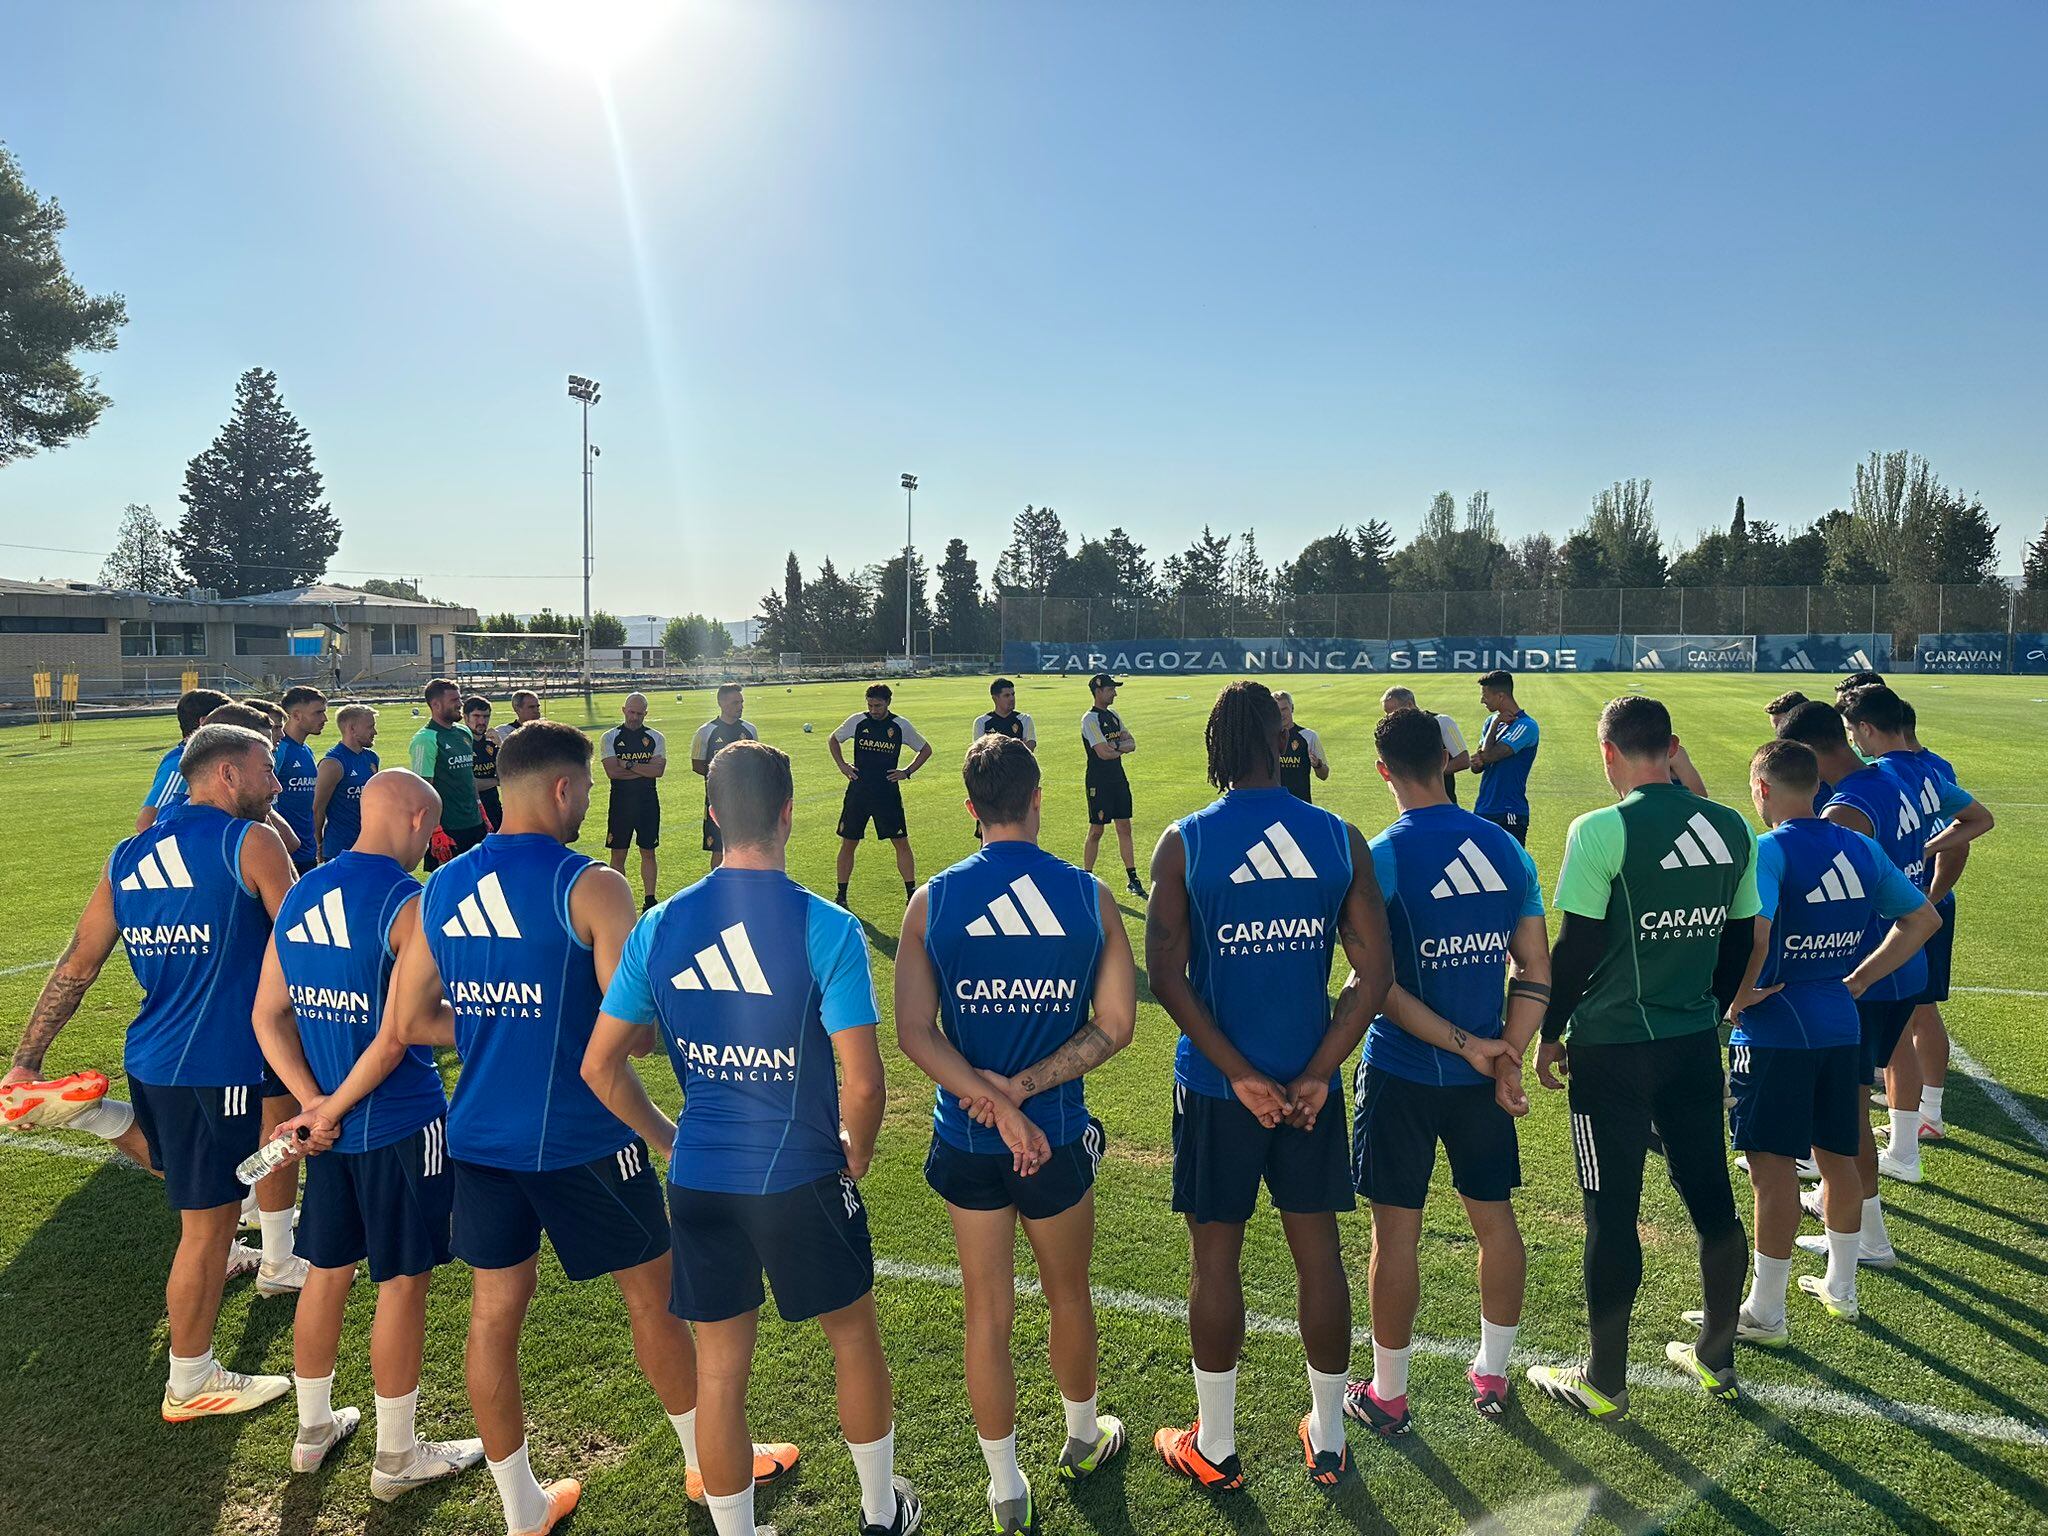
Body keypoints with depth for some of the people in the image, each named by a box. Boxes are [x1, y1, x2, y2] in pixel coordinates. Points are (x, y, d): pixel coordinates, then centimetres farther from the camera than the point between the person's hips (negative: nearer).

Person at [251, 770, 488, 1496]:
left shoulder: (299, 895, 4)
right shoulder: (409, 903, -19)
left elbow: (269, 1015, 4)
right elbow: (398, 1032, -23)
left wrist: (314, 1102, -2)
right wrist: (336, 1107, -10)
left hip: (331, 1126, 7)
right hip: (401, 1126, -7)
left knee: (328, 1270, 21)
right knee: (403, 1282, 7)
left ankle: (313, 1429, 38)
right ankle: (397, 1456, 22)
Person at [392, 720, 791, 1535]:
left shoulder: (442, 888, 2)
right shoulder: (590, 886, -18)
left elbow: (409, 1021, 8)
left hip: (480, 1135, 6)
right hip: (580, 1140, -5)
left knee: (494, 1313, 15)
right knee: (651, 1293, 13)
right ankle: (709, 1462, 32)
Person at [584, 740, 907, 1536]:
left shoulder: (659, 927, -6)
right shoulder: (826, 927, -18)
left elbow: (600, 1066, 0)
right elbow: (862, 1080, -19)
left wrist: (669, 1137, 14)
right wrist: (856, 1153, 1)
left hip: (699, 1180, 3)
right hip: (802, 1178, -2)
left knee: (719, 1371, 17)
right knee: (854, 1338, 22)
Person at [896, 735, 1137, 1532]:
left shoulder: (932, 900, -10)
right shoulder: (1089, 896, -10)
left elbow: (914, 1032, -14)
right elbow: (1115, 1025, -10)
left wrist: (992, 1097, -15)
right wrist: (1024, 1089, -12)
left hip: (967, 1142, 0)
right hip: (1057, 1136, 0)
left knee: (987, 1314, 15)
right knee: (1069, 1295, 24)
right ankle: (1083, 1436, 48)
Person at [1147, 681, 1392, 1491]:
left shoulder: (1183, 842, -10)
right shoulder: (1341, 839, -3)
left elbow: (1167, 978, -15)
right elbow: (1374, 970, -7)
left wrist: (1240, 1076, -11)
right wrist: (1316, 1075, -7)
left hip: (1214, 1088, -2)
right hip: (1309, 1083, 2)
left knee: (1216, 1258, 11)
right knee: (1318, 1251, 15)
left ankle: (1214, 1448, 27)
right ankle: (1328, 1443, 31)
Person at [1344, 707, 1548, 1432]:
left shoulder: (1380, 859, -16)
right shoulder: (1506, 848, 0)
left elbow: (1379, 987, -19)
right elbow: (1536, 971, 0)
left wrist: (1467, 1045, -13)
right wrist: (1505, 1059, -3)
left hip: (1403, 1074, -5)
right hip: (1480, 1075, 5)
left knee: (1396, 1233, 7)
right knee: (1496, 1219, 18)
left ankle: (1388, 1395, 21)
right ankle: (1491, 1375, 34)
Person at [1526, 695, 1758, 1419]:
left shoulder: (1601, 830, -17)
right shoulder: (1732, 829, 1)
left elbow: (1576, 948, -15)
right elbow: (1740, 942, 10)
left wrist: (1550, 1033, -2)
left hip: (1612, 1049, -6)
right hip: (1696, 1044, 6)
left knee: (1612, 1214, 5)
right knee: (1711, 1198, 18)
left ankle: (1604, 1381, 19)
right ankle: (1715, 1356, 36)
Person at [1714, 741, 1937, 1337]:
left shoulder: (1769, 850, -17)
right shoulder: (1860, 848, 6)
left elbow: (1752, 935, -32)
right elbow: (1923, 917, 14)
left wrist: (1739, 997, -16)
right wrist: (1857, 980, 12)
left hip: (1774, 1033, -7)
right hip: (1840, 1025, 7)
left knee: (1774, 1169, 1)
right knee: (1837, 1157, 19)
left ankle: (1765, 1313, 11)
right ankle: (1840, 1287, 35)